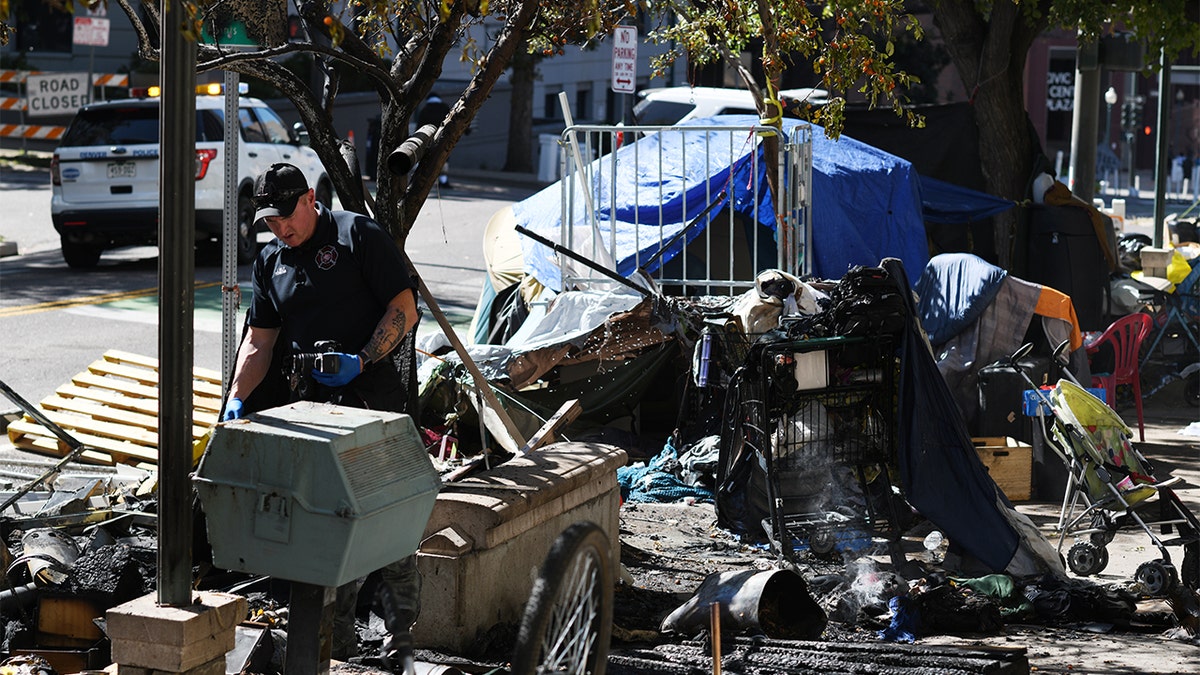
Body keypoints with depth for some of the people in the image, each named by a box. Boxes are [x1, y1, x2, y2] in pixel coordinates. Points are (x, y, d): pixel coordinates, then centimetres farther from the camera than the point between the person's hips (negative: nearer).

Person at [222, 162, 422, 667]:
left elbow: (404, 309, -6)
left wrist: (362, 360, -17)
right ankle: (338, 640, 15)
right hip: (309, 405, 6)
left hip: (372, 395, -6)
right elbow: (259, 341, 15)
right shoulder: (271, 262, 16)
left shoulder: (359, 236, -2)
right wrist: (236, 399, 2)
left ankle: (402, 634, 0)